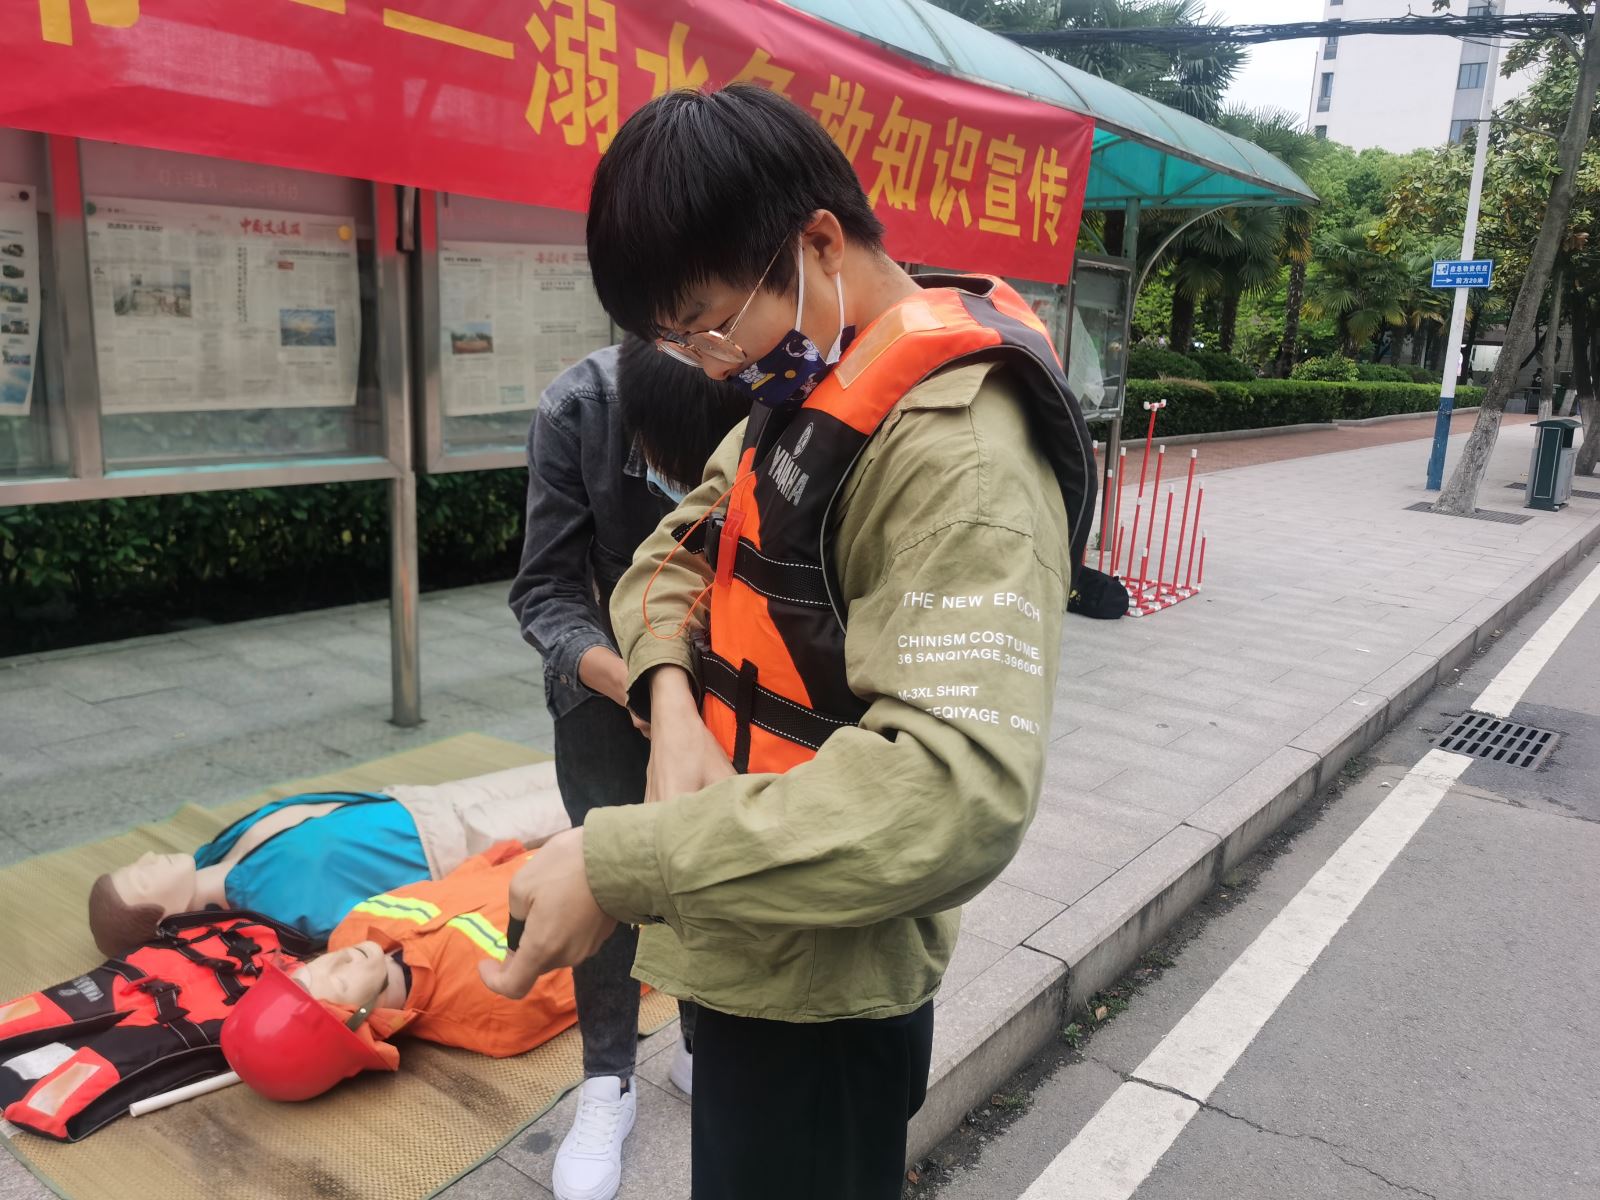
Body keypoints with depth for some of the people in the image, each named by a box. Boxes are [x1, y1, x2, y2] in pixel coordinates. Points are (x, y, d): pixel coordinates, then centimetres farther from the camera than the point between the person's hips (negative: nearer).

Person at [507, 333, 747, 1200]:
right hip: (606, 673, 0)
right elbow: (545, 590, -23)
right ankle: (607, 1084, 21)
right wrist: (634, 680, -41)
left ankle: (702, 1049, 34)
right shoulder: (576, 410, -28)